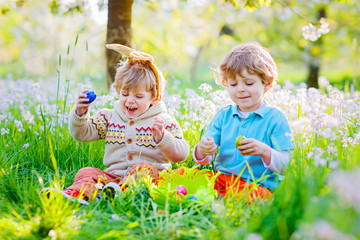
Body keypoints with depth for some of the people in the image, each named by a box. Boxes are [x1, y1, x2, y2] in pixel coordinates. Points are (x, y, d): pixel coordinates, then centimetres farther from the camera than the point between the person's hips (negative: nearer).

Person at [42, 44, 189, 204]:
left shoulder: (164, 122, 3)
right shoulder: (109, 117, 15)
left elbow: (181, 154, -6)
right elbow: (82, 133, 13)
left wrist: (162, 138, -24)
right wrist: (80, 114, -7)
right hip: (113, 175, 3)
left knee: (145, 168, -34)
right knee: (87, 172, -19)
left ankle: (117, 191, -58)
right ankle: (77, 193, -50)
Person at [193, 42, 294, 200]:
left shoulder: (275, 119, 2)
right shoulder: (223, 116, 14)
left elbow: (287, 166, -4)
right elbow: (204, 160, 9)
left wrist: (264, 151, -23)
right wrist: (202, 150, -16)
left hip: (259, 185, -3)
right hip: (220, 179, 3)